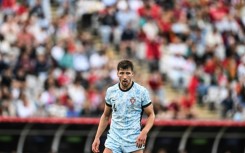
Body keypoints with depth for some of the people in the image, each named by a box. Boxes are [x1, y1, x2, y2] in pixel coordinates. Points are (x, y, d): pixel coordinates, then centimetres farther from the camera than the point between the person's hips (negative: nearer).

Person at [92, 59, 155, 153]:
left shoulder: (142, 91, -6)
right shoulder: (110, 91, 5)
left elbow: (151, 115, -1)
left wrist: (144, 132, -19)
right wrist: (97, 138, 8)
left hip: (134, 140, -3)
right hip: (114, 139, 3)